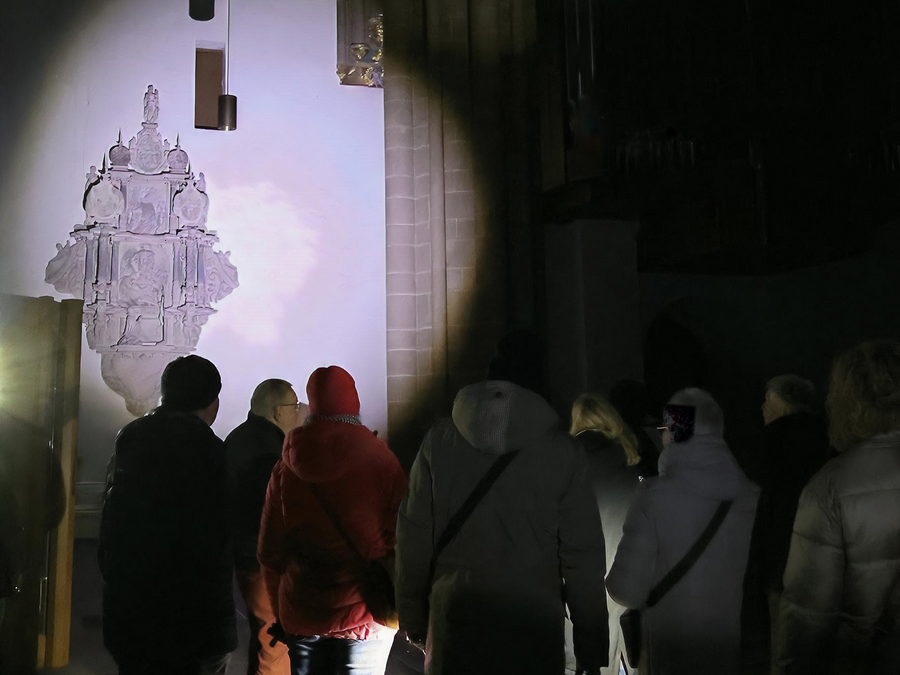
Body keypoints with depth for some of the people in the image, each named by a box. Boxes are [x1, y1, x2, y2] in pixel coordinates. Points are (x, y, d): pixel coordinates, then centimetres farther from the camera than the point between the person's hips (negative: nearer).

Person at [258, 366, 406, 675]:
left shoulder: (286, 467, -3)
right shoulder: (382, 463, -11)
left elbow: (270, 553, 3)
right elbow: (400, 543, -8)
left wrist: (278, 610, 16)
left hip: (301, 616, 3)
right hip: (365, 615, -2)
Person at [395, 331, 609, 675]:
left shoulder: (439, 440, -3)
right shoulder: (564, 453, -7)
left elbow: (413, 536, -1)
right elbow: (583, 556, -6)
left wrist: (412, 619, 10)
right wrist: (591, 647, 3)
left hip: (455, 622, 1)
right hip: (534, 626, -1)